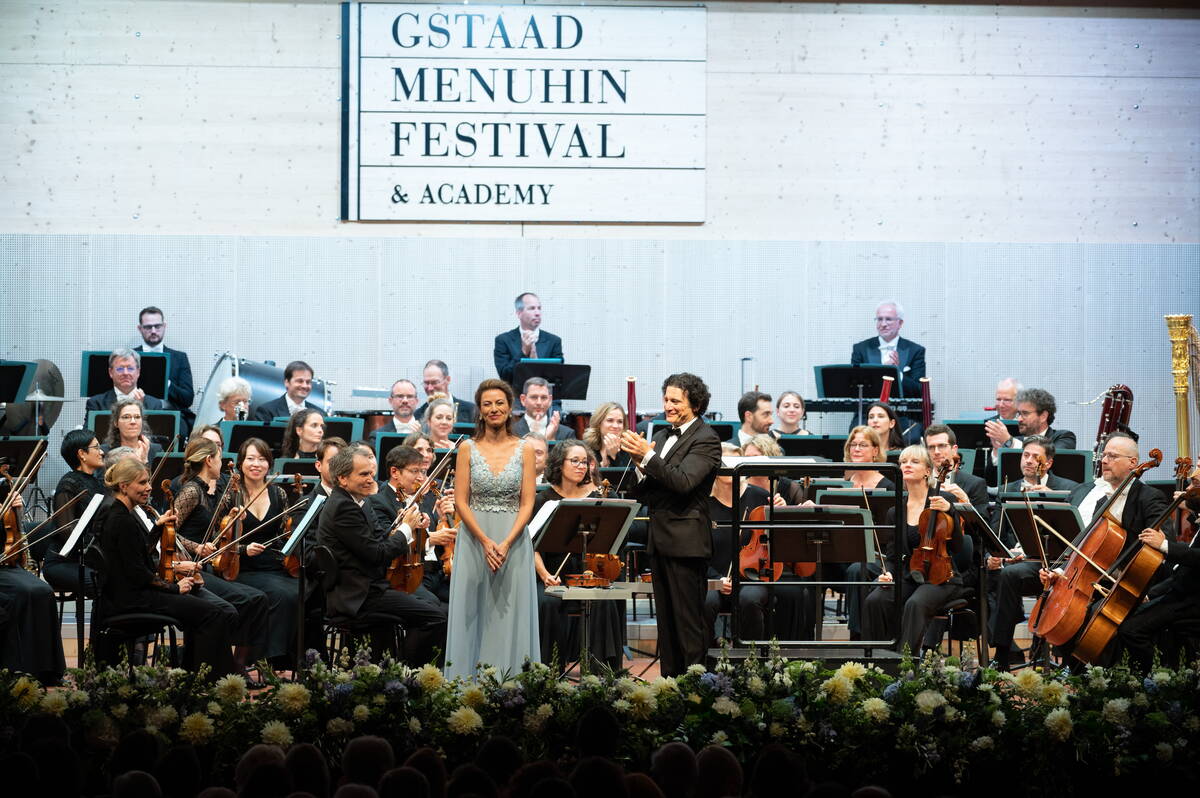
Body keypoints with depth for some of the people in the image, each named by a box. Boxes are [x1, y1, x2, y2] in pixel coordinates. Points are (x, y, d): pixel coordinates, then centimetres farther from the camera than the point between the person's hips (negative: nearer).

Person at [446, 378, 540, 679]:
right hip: (474, 539, 0)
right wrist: (485, 542, -14)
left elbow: (527, 504, -1)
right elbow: (460, 502, -2)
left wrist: (506, 543, -14)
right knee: (473, 616, 1)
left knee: (511, 615, 0)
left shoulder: (524, 449, 4)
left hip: (514, 540, 0)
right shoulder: (468, 449, 3)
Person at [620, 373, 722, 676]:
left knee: (688, 620, -4)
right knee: (666, 618, 14)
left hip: (686, 540, -8)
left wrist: (647, 456, -27)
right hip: (660, 540, 8)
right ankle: (669, 678, 21)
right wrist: (639, 466, -8)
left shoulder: (705, 440, -10)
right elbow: (646, 491, 12)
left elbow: (683, 481, -25)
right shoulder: (664, 435, 15)